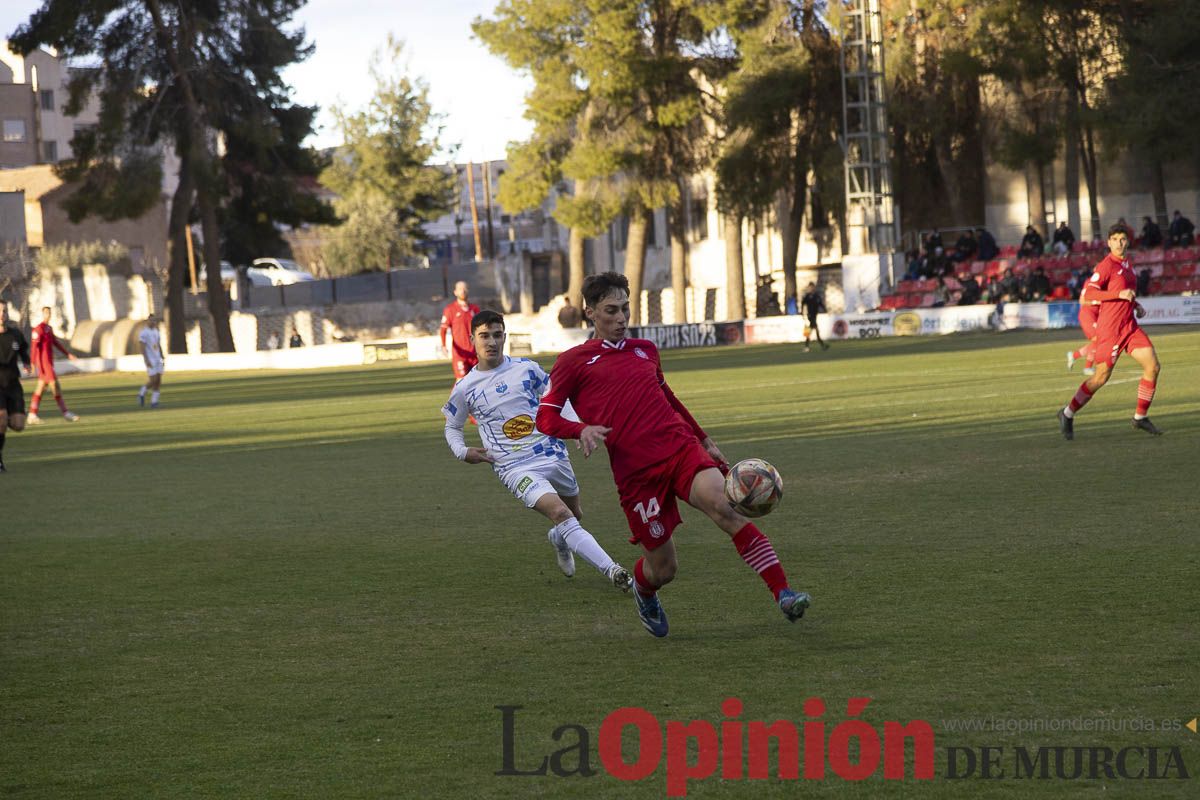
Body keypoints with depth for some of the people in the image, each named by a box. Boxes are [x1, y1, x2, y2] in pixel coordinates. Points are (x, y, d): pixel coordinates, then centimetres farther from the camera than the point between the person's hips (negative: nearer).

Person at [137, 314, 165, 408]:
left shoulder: (156, 332, 14)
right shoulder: (143, 333, -10)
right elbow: (142, 348, -16)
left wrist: (163, 359, 15)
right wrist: (146, 360, -24)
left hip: (158, 359, 7)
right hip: (150, 360, -7)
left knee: (158, 381, -1)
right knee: (153, 380, -12)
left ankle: (154, 401, 3)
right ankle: (142, 394, 12)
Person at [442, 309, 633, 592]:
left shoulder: (526, 369, 4)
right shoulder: (464, 389, 3)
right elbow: (452, 427, 19)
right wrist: (462, 452, -1)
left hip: (553, 455, 3)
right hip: (516, 469, -3)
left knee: (575, 515, 19)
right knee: (560, 513, -25)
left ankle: (559, 540, 58)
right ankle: (613, 571, -33)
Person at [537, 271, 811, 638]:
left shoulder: (645, 350, 21)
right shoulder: (573, 362, 7)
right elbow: (545, 418, 3)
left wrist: (704, 439, 36)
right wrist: (581, 429, -17)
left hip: (682, 448, 3)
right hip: (636, 472, -3)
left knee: (722, 505, -28)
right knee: (663, 569, 1)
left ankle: (783, 594, -35)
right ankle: (643, 593, 41)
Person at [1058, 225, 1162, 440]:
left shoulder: (1126, 264, 13)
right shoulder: (1106, 265, -13)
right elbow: (1088, 293, -21)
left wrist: (1136, 305, 11)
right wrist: (1120, 295, -25)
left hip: (1130, 325, 8)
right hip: (1110, 327, -8)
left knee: (1153, 367, -2)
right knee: (1101, 377, -4)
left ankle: (1141, 417, 9)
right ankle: (1068, 414, 13)